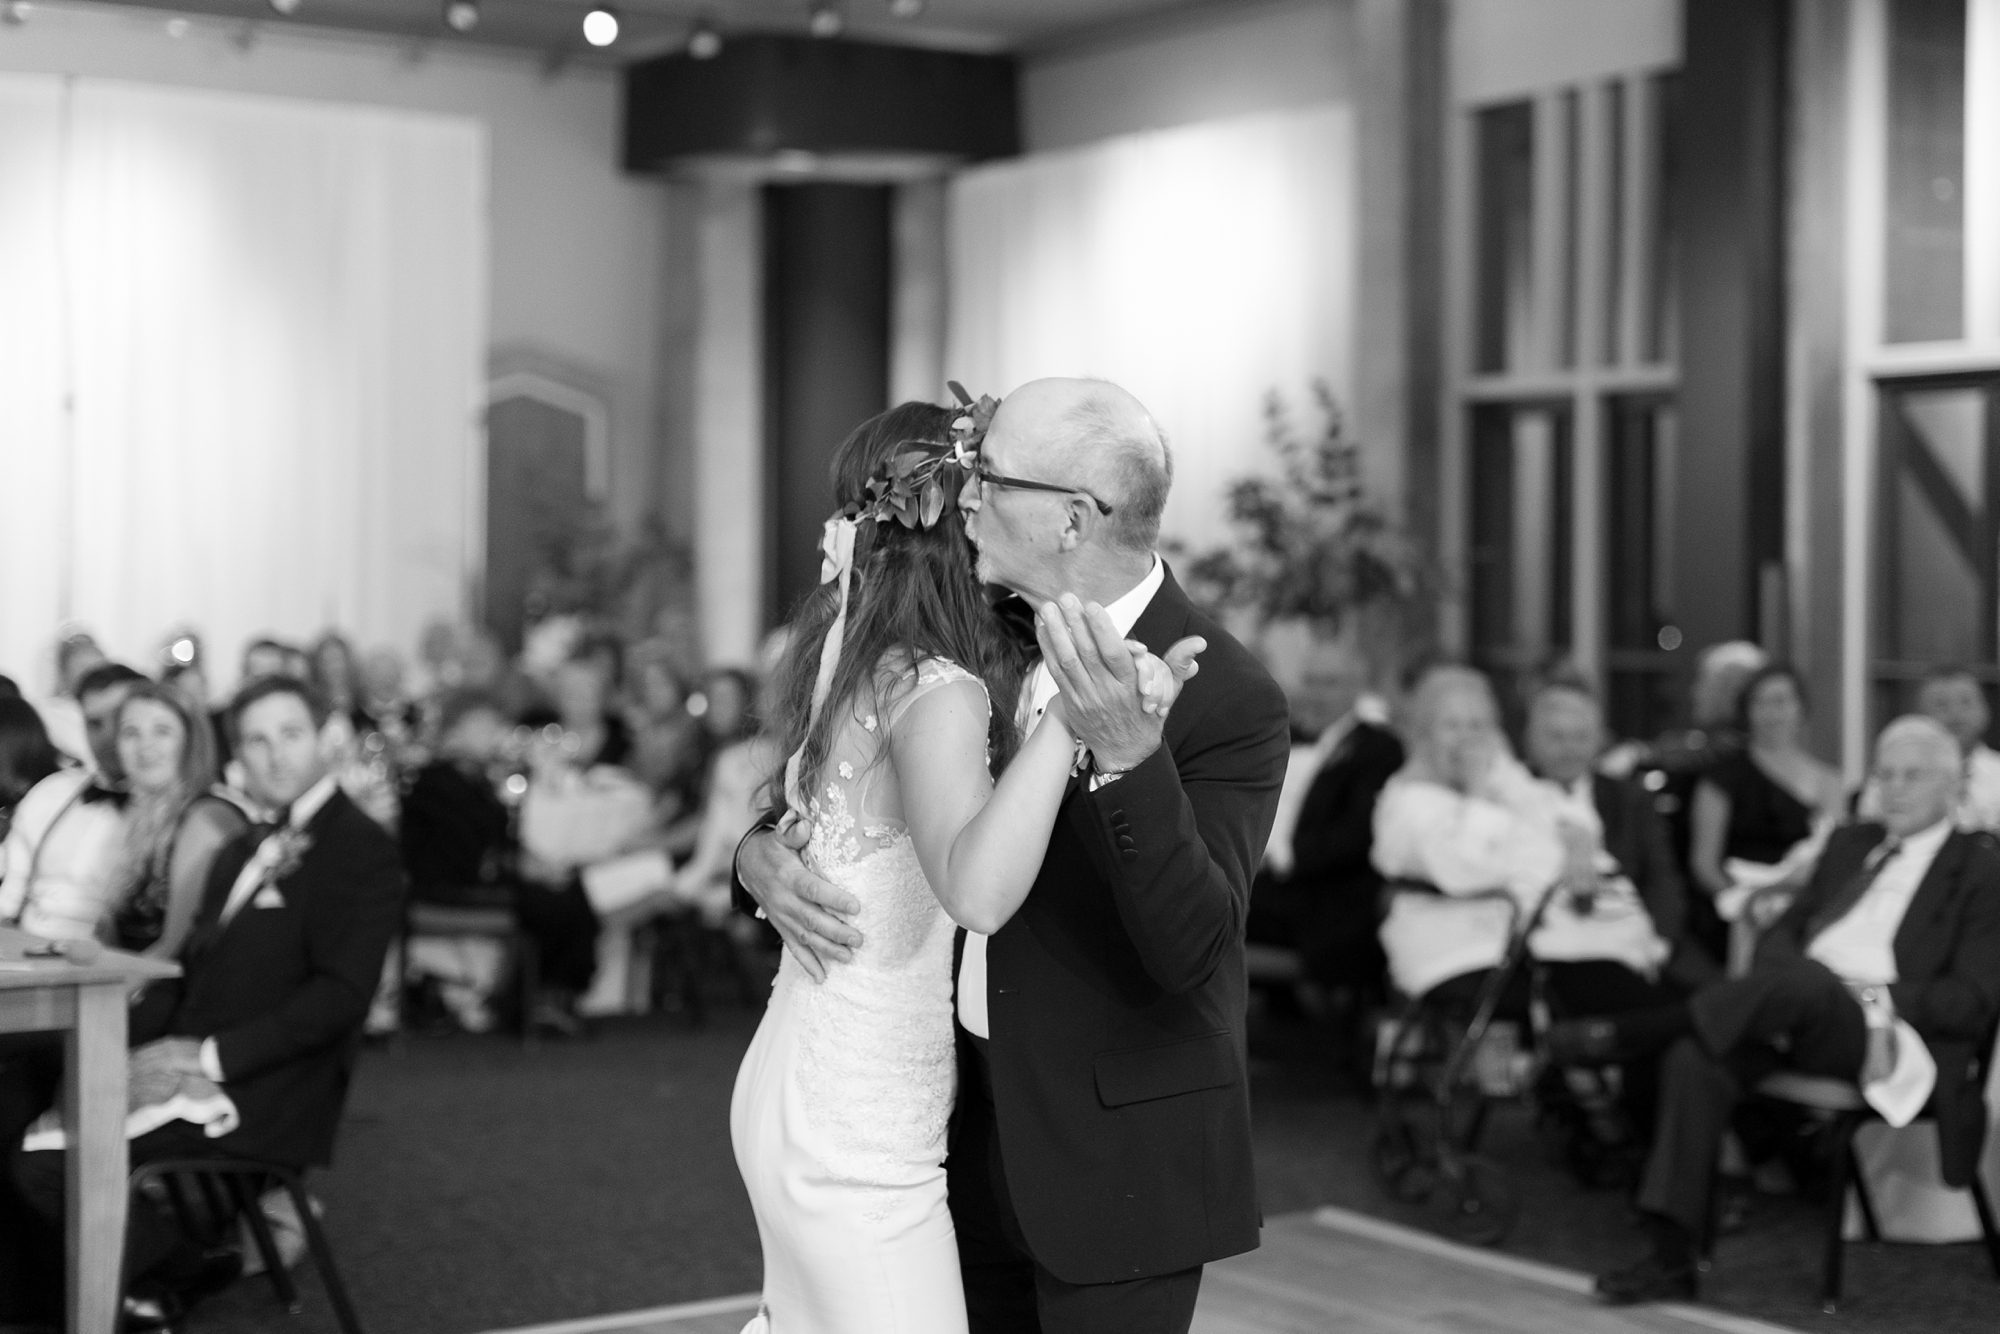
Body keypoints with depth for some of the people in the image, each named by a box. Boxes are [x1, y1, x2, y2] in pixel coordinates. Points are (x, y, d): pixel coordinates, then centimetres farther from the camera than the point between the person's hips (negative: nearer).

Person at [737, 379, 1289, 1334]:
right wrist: (763, 851, -9)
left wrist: (1128, 755, -42)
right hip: (981, 1125, 6)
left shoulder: (1229, 699, -19)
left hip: (1116, 1161, -6)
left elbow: (1190, 949, -28)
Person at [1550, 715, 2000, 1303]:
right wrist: (1779, 983, -3)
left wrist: (1873, 997, -14)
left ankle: (1625, 1034, -28)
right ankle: (1669, 1259, -29)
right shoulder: (1850, 844, 26)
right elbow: (1783, 933, 21)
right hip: (1799, 1015, 5)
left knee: (1805, 982, -39)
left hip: (1881, 1034, -5)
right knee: (1696, 1058, -28)